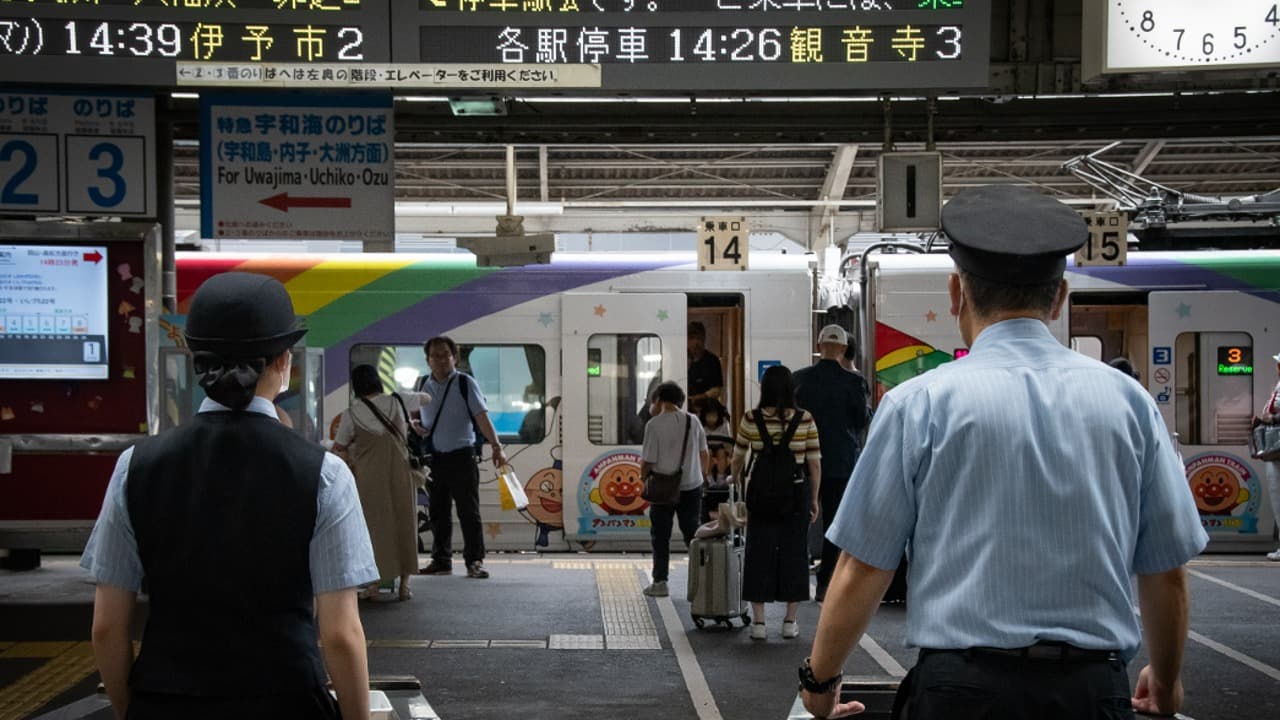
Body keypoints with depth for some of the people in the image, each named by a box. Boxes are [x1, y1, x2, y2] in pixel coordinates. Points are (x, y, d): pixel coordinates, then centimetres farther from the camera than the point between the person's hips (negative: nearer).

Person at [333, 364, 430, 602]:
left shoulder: (351, 414, -4)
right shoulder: (397, 401, 2)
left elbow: (338, 449, 5)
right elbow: (426, 398, 21)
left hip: (369, 476, -2)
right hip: (401, 473, 2)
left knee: (373, 526, 8)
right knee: (404, 524, 10)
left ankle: (373, 584, 8)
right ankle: (404, 584, 12)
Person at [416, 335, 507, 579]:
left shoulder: (465, 383, -3)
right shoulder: (424, 386, 9)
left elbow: (481, 416, -9)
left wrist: (496, 446, -18)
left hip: (461, 455, -4)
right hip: (435, 457, 5)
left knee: (468, 511, -3)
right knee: (438, 513, 11)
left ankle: (475, 561, 2)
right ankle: (441, 560, 20)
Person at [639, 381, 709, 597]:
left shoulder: (654, 424, -13)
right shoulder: (693, 421, 1)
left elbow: (648, 461, -12)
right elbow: (704, 455, 9)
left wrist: (643, 477, 8)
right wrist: (700, 476, 24)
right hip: (692, 486, 4)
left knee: (660, 536, 8)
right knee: (692, 533, 14)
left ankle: (660, 582, 11)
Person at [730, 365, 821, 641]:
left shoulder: (751, 420, -3)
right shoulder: (805, 420, -4)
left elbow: (738, 457, 11)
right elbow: (815, 464, -2)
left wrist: (735, 480, 31)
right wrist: (814, 499, 8)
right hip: (796, 493, 0)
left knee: (759, 553, 7)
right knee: (794, 553, 9)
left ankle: (758, 621, 6)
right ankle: (790, 621, 12)